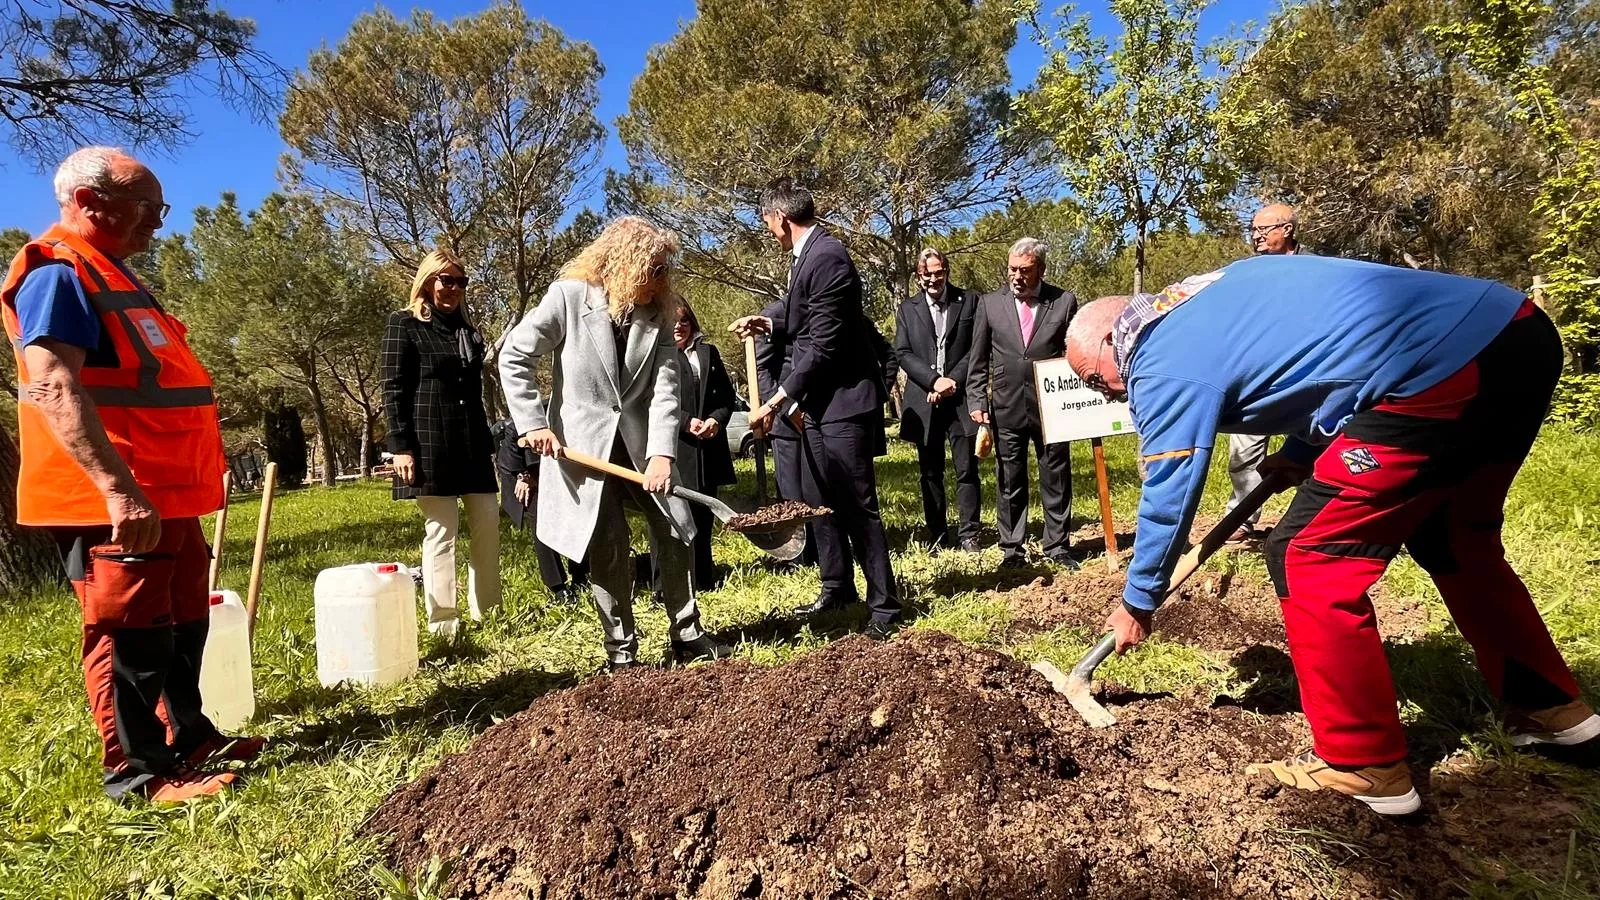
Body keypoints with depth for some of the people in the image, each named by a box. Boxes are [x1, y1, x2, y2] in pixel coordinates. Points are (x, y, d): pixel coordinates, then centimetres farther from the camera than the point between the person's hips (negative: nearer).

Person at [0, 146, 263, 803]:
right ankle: (137, 772, 10)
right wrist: (119, 489, -32)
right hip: (112, 502, -10)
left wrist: (199, 468, 24)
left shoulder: (111, 275, 19)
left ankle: (189, 736, 30)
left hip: (165, 493, 10)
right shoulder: (58, 272, -12)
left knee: (185, 622, 17)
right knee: (131, 633, -1)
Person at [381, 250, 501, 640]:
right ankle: (443, 626, 2)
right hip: (430, 444, -6)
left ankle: (486, 615, 13)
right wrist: (401, 447, -14)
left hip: (472, 442, 6)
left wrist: (488, 443, 20)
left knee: (488, 526, 4)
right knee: (440, 532, -5)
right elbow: (393, 389, -5)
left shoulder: (467, 330, 19)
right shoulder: (404, 325, 2)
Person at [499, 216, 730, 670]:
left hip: (640, 443, 4)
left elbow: (665, 387, -8)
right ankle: (621, 650, 14)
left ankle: (687, 635, 20)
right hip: (581, 443, -4)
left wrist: (662, 452, -21)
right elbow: (514, 357, -8)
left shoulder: (657, 314, 1)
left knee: (674, 532, 5)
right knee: (608, 550, -1)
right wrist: (534, 423, -15)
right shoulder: (569, 295, -10)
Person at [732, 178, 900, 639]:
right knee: (818, 499, 16)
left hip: (844, 400, -10)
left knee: (857, 505, -4)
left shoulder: (826, 257, -20)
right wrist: (769, 323, 14)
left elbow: (824, 345, -23)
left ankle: (884, 605, 8)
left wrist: (775, 403, -22)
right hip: (817, 402, 10)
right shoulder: (810, 254, 10)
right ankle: (837, 588, 30)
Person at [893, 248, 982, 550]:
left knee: (967, 470, -2)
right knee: (930, 473, 7)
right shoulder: (907, 309, 11)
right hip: (924, 401, 2)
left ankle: (969, 534, 5)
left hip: (961, 398, -1)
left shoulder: (969, 302, 7)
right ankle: (938, 535, 14)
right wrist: (934, 380, -11)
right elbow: (902, 353, 2)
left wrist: (953, 381, -11)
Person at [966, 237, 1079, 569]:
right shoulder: (989, 303, 3)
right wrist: (976, 401, -2)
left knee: (1056, 478, 7)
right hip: (1006, 408, 0)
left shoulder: (1064, 302, 1)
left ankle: (1056, 546, 20)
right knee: (1010, 482, 8)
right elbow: (978, 360, 6)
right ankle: (1012, 549, 18)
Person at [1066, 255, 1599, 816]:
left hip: (1438, 371, -10)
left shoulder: (1162, 367, -7)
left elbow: (1167, 498, -1)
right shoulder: (1195, 305, 18)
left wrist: (1137, 603, 12)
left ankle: (1363, 768, 9)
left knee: (1306, 558, -2)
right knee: (1450, 540, 28)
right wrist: (1300, 454, 26)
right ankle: (1550, 707, 42)